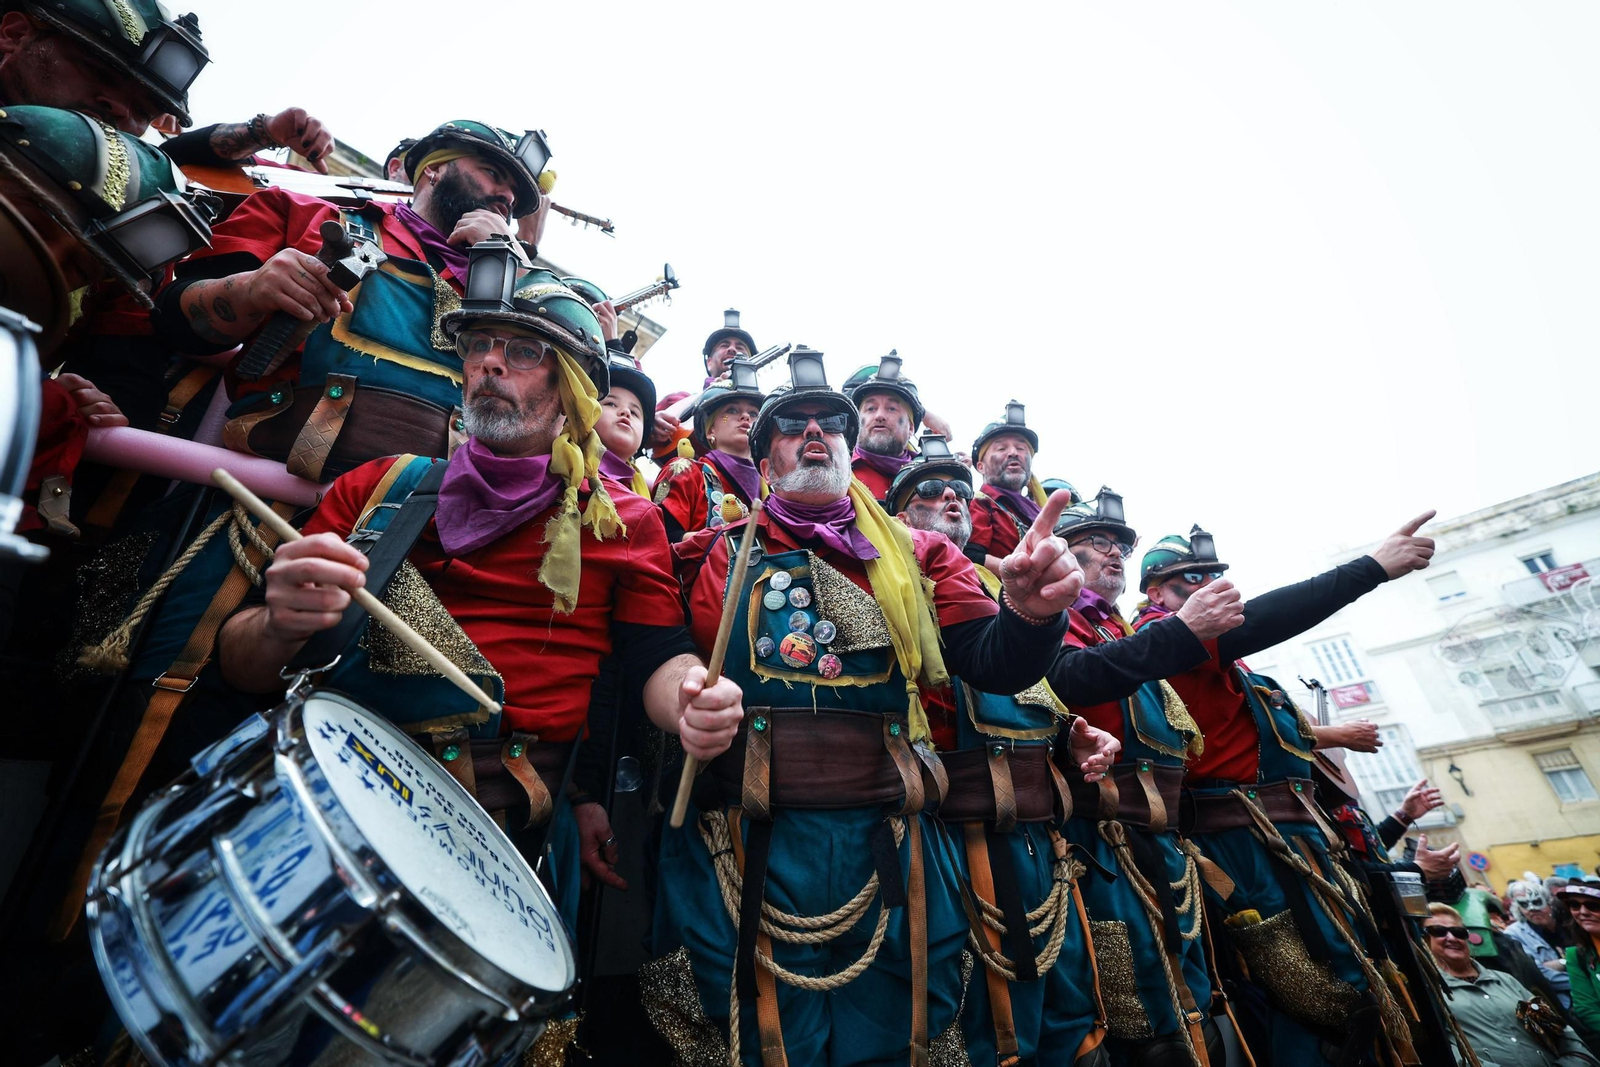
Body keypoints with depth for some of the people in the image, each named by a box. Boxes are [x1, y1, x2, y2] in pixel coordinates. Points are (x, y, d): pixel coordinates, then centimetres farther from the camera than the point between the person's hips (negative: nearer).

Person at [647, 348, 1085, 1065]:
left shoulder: (916, 555, 8)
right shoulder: (719, 556, 3)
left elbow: (990, 662, -2)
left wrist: (1029, 613, -22)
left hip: (891, 854, 2)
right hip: (750, 858, -1)